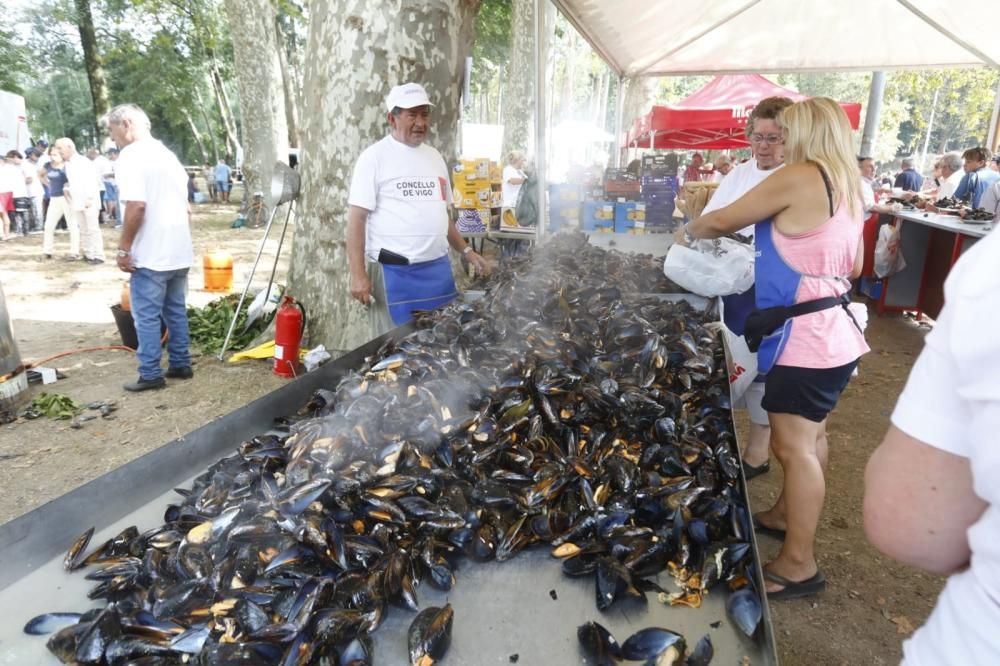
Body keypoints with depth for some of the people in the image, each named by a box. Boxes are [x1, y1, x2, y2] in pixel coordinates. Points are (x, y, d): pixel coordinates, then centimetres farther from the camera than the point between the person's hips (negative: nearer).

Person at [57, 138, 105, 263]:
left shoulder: (83, 161, -8)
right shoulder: (66, 164, 14)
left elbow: (92, 180, -14)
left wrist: (89, 198, -19)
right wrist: (66, 188, 3)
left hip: (89, 202, -7)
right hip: (76, 202, 7)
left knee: (93, 229, -5)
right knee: (83, 230, 9)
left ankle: (98, 256, -2)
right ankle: (88, 254, 15)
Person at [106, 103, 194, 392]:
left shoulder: (131, 155, -12)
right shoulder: (167, 153, 15)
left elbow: (136, 206, -23)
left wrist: (124, 248, -15)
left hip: (150, 254, -8)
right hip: (179, 251, 8)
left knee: (146, 316, 1)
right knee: (176, 310, 15)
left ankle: (150, 375, 7)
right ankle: (181, 364, 23)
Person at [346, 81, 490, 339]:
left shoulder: (434, 156, 15)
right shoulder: (375, 157, -5)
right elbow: (357, 219, -9)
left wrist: (466, 251, 15)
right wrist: (358, 274, -16)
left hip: (439, 269, 6)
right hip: (395, 272, -6)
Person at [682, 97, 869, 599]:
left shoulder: (798, 178, -14)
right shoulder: (847, 187, 12)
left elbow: (722, 221, -7)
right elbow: (854, 266, 19)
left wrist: (690, 230, 13)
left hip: (805, 335, -10)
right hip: (833, 332, 10)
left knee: (793, 446, -2)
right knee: (809, 435, 20)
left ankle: (798, 564, 9)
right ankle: (786, 515, 38)